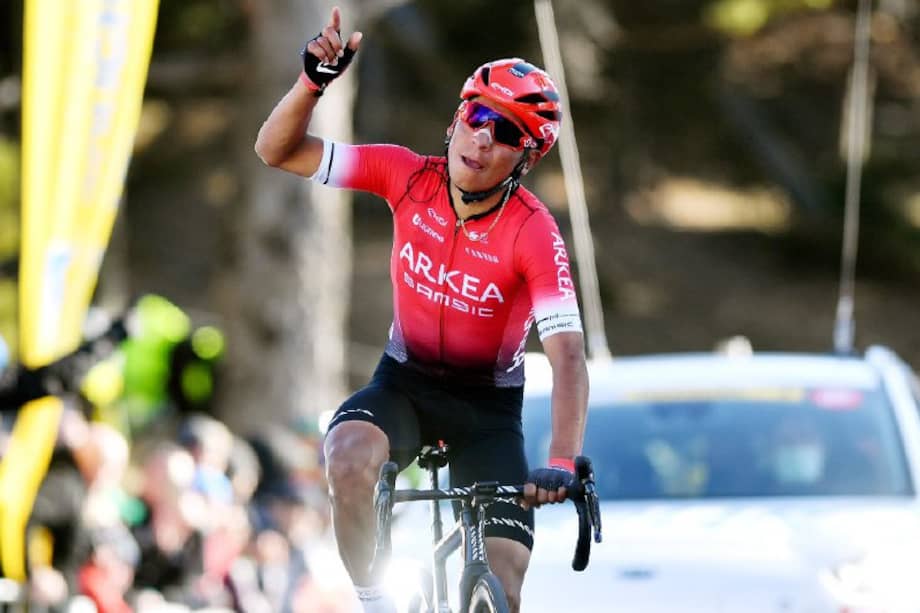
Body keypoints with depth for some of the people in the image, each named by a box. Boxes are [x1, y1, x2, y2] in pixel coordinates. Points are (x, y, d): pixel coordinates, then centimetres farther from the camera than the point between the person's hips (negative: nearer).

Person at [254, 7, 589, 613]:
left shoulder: (533, 234, -25)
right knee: (349, 458, -34)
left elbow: (567, 356, -32)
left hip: (487, 407, -1)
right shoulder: (409, 178, -15)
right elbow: (277, 150, -13)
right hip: (405, 381, 1)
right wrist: (313, 82, -33)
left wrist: (562, 464, -46)